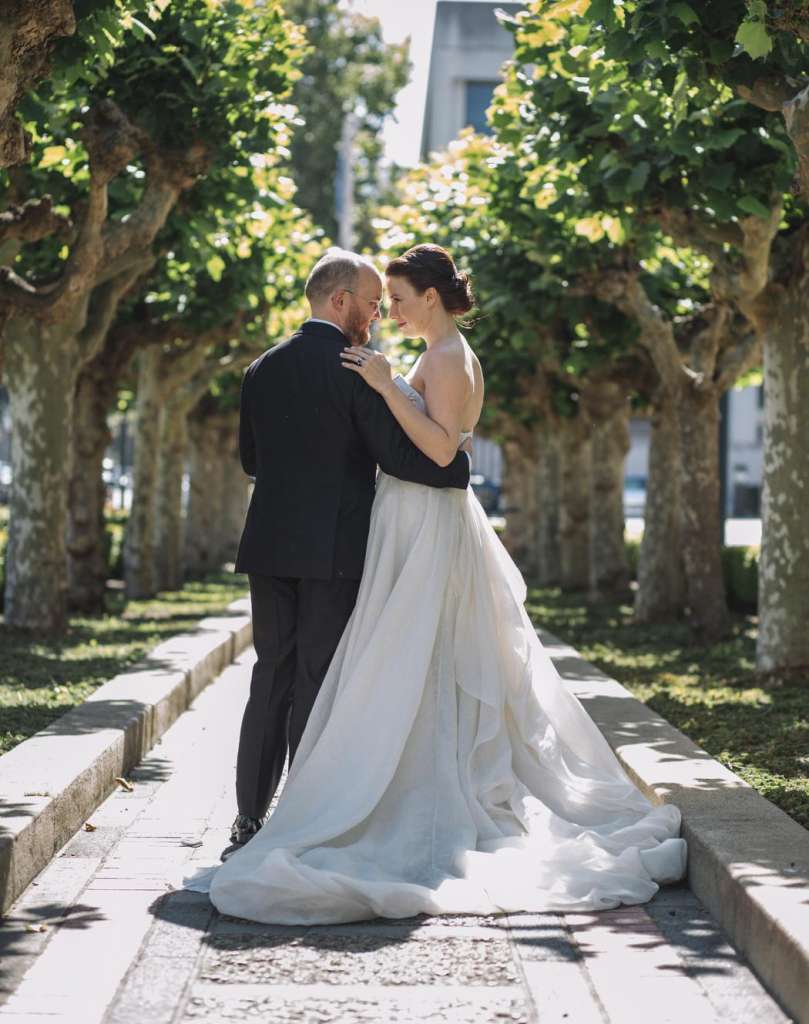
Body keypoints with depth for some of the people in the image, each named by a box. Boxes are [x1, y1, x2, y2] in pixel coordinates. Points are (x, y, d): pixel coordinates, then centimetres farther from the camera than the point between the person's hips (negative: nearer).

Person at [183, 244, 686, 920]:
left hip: (425, 531, -10)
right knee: (447, 677, 11)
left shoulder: (447, 358, -12)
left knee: (409, 671, -8)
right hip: (424, 526, 10)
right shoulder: (451, 357, 18)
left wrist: (387, 387, -24)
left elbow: (440, 447, -24)